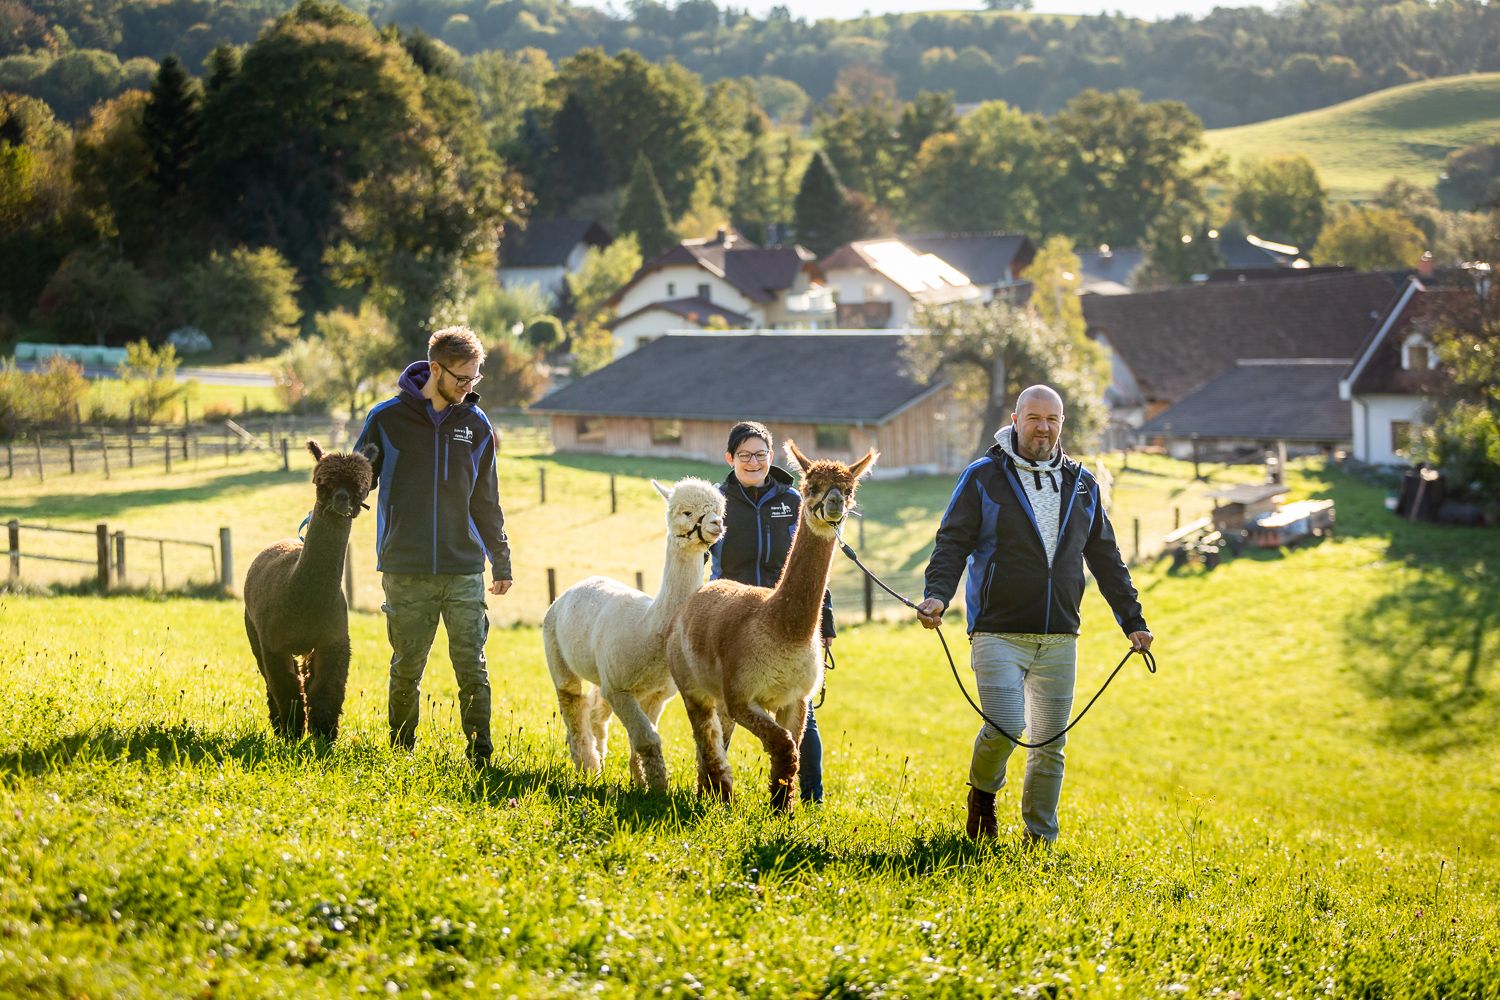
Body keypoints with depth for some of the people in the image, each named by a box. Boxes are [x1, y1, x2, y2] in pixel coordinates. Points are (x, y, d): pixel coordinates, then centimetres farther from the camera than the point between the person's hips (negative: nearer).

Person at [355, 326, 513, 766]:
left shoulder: (476, 424, 8)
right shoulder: (388, 419, -1)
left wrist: (501, 561, 19)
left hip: (464, 570, 2)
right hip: (406, 572, -1)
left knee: (473, 668, -5)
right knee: (406, 669, 6)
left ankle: (480, 755, -1)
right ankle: (400, 752, 20)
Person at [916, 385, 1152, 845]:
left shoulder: (1082, 485, 14)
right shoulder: (983, 478, 1)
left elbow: (1106, 559, 19)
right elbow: (953, 542, -4)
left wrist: (1133, 620, 16)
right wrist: (937, 595, -21)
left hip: (1059, 639, 4)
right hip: (999, 632, -4)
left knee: (1050, 743, 5)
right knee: (1005, 727, -17)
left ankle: (1040, 838, 17)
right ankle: (983, 792, 15)